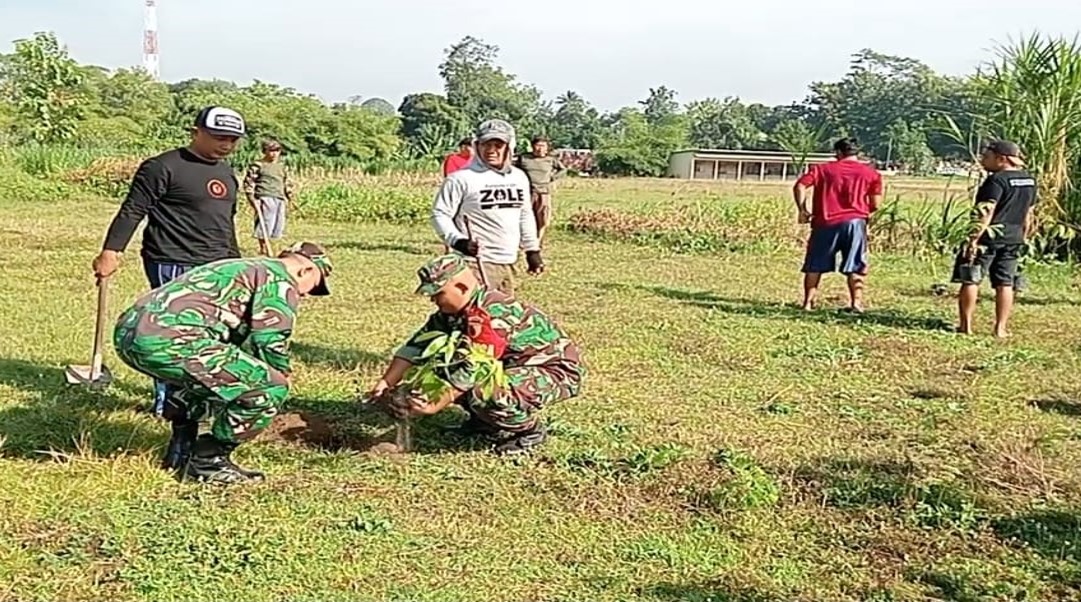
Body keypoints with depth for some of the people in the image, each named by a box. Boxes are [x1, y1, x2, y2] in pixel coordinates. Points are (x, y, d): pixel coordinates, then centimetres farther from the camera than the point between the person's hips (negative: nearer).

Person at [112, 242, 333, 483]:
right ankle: (207, 460, 7)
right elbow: (270, 341, -4)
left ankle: (180, 451, 34)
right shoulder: (280, 280, 6)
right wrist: (282, 373, 15)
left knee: (200, 372, 40)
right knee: (271, 387, -4)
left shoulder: (236, 267, 34)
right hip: (169, 340, -10)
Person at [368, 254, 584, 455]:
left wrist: (434, 406, -34)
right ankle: (484, 421, 13)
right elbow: (417, 345, -2)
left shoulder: (493, 314, -30)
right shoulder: (451, 313, -2)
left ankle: (531, 429, -7)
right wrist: (386, 383, -12)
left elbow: (471, 370, -34)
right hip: (513, 365, 9)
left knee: (485, 395, -35)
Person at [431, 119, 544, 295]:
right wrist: (458, 241, -21)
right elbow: (440, 214, -8)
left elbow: (525, 215, 23)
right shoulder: (461, 179, -9)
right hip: (478, 264, -7)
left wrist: (532, 249, 22)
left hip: (508, 263, 8)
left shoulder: (519, 178, 13)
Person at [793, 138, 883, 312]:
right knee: (855, 267, 6)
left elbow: (800, 186, -1)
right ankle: (856, 302, -2)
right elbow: (876, 203, 5)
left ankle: (808, 302, 9)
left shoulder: (823, 169, 12)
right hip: (855, 221, 0)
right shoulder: (870, 173, 12)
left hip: (825, 222, 0)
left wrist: (802, 210, 5)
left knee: (814, 265, 10)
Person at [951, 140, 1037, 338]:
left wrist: (974, 239, -23)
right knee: (1005, 283, 10)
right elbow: (1029, 212, 16)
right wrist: (1023, 237, 23)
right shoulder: (1030, 180, 10)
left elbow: (986, 212, -22)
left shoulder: (997, 180, -15)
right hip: (1014, 238, 7)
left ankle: (966, 325, 6)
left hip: (990, 236, -7)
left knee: (970, 280, 3)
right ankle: (1001, 329, 11)